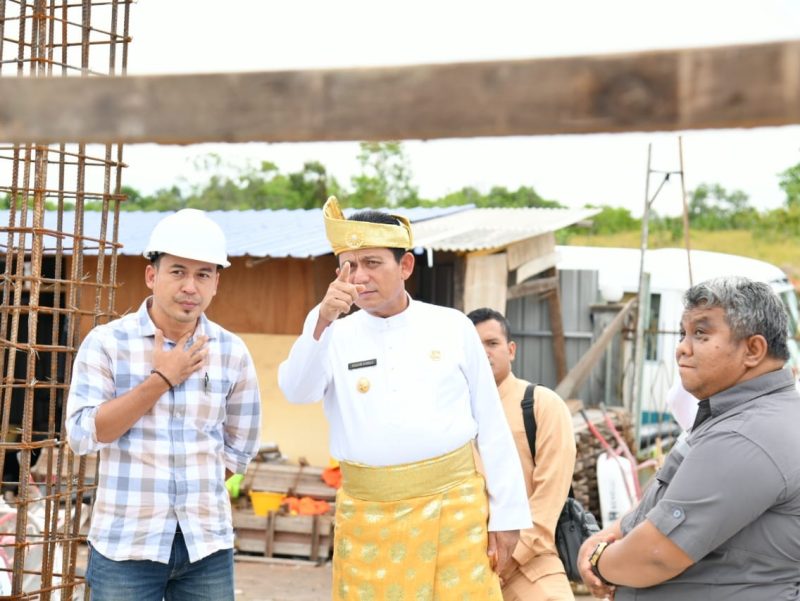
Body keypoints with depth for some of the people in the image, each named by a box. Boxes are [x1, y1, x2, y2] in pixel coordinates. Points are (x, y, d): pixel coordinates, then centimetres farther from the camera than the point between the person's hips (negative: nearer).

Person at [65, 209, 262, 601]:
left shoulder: (232, 352, 3)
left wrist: (193, 491, 4)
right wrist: (161, 380, -14)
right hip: (125, 543, -2)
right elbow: (83, 435, -12)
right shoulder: (107, 342, -4)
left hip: (208, 544, 3)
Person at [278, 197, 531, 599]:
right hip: (368, 517, 1)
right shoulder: (334, 337, 4)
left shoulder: (452, 327, 4)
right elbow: (297, 391, -15)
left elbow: (491, 425, 5)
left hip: (452, 507, 0)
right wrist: (322, 320, -30)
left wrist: (506, 513, 3)